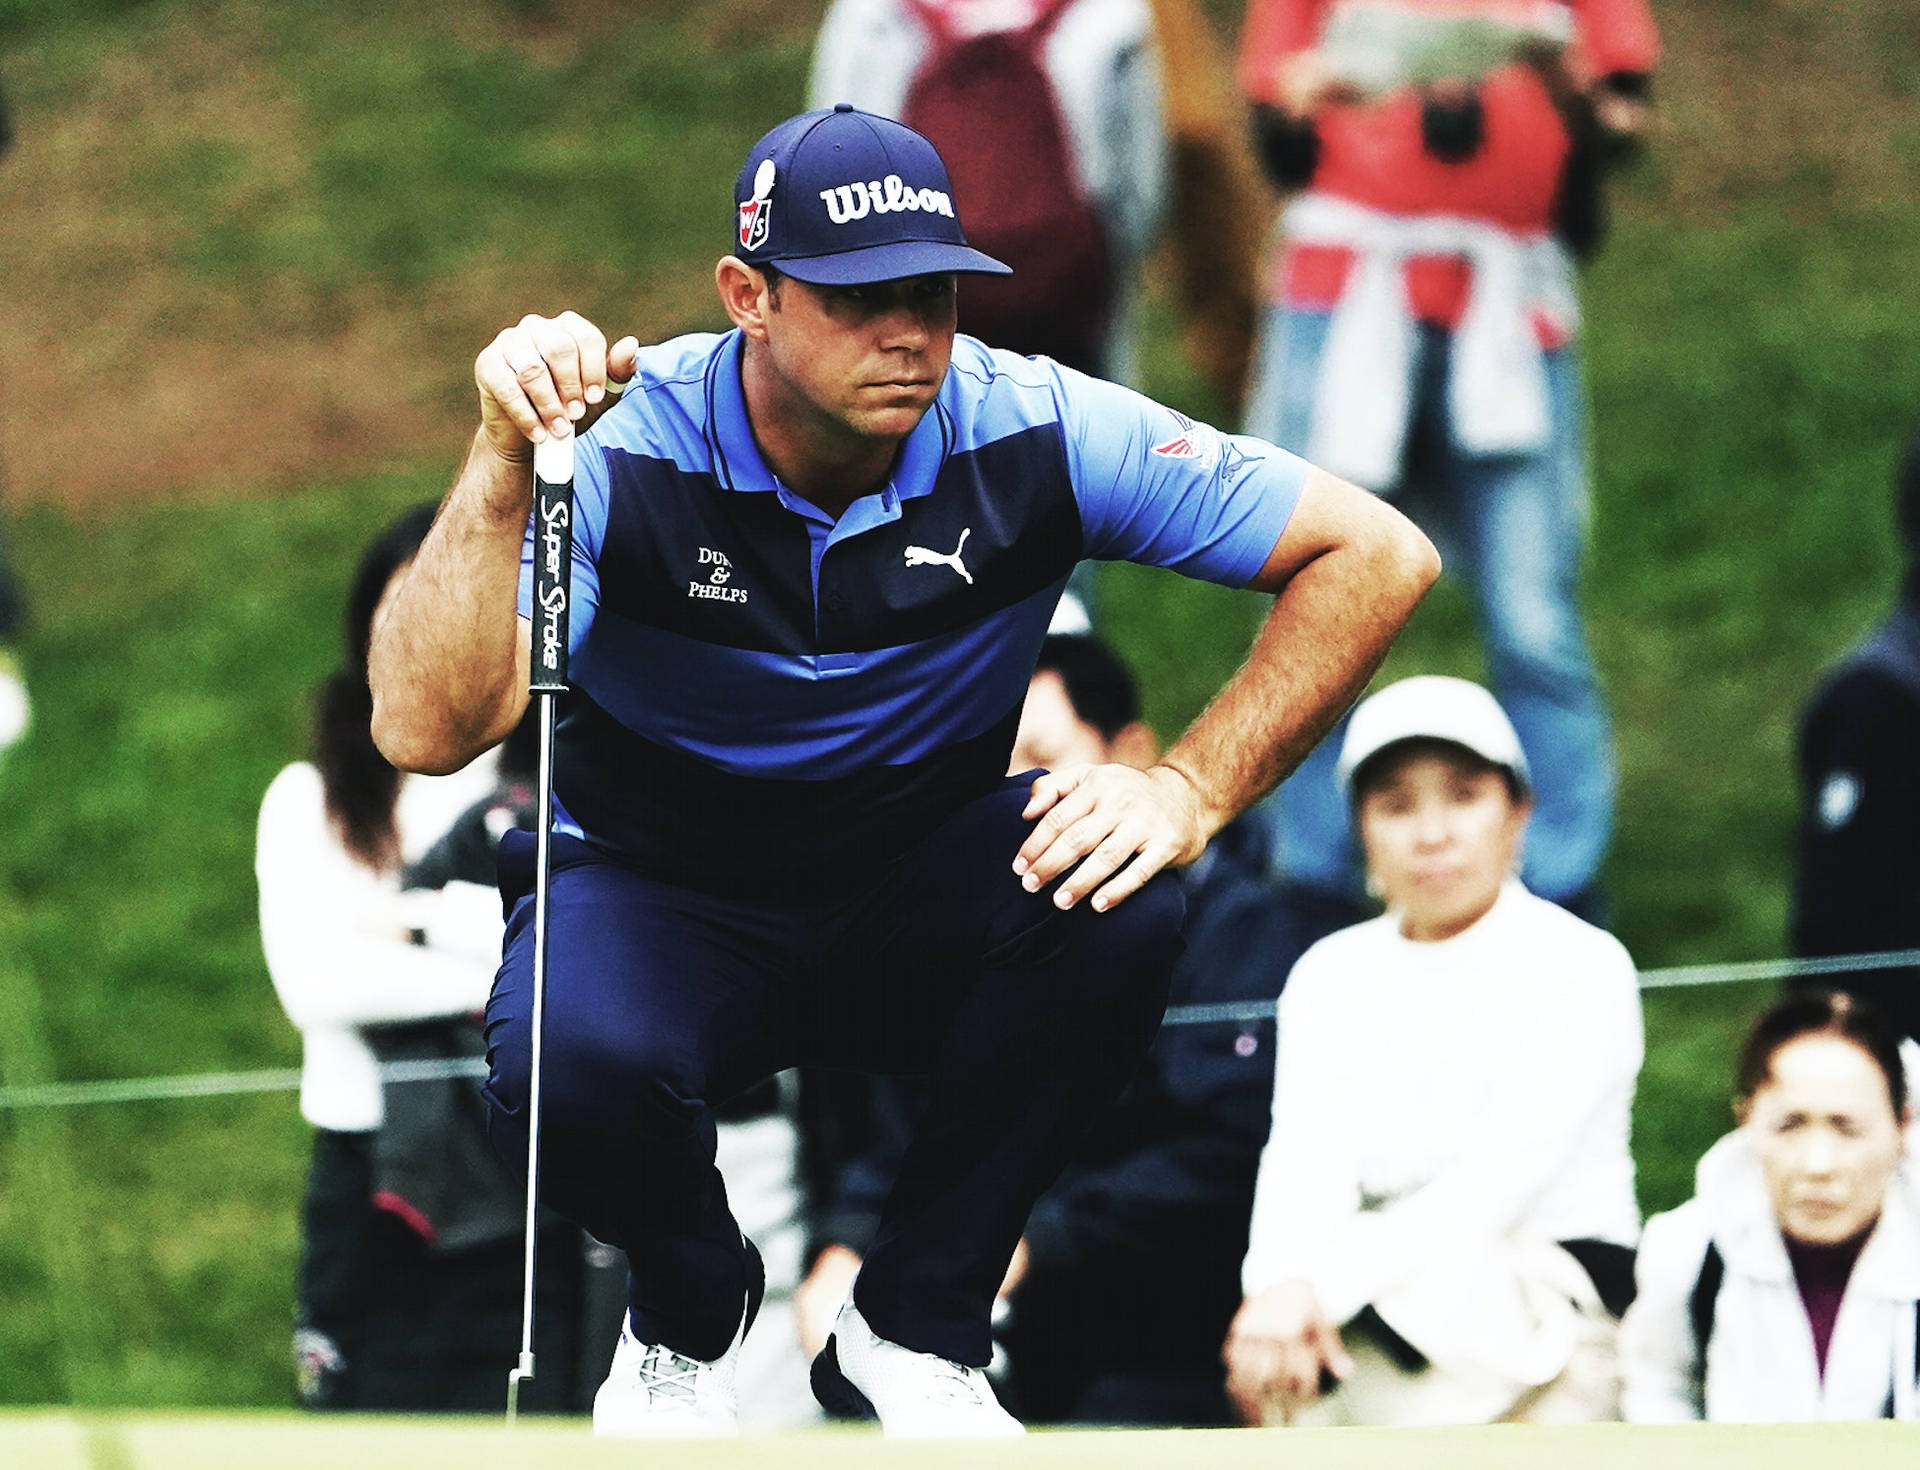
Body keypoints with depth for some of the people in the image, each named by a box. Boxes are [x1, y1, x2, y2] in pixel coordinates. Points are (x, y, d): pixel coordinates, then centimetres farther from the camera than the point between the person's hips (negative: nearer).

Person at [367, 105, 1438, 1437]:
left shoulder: (1031, 436, -16)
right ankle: (691, 1312, 3)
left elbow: (1379, 556, -14)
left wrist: (1192, 791, -24)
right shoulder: (624, 452, -22)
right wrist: (504, 467, -43)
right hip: (662, 904, -2)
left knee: (1116, 912, -31)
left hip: (919, 902, 2)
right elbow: (425, 732, -33)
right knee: (570, 1066, -36)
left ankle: (914, 1331, -10)